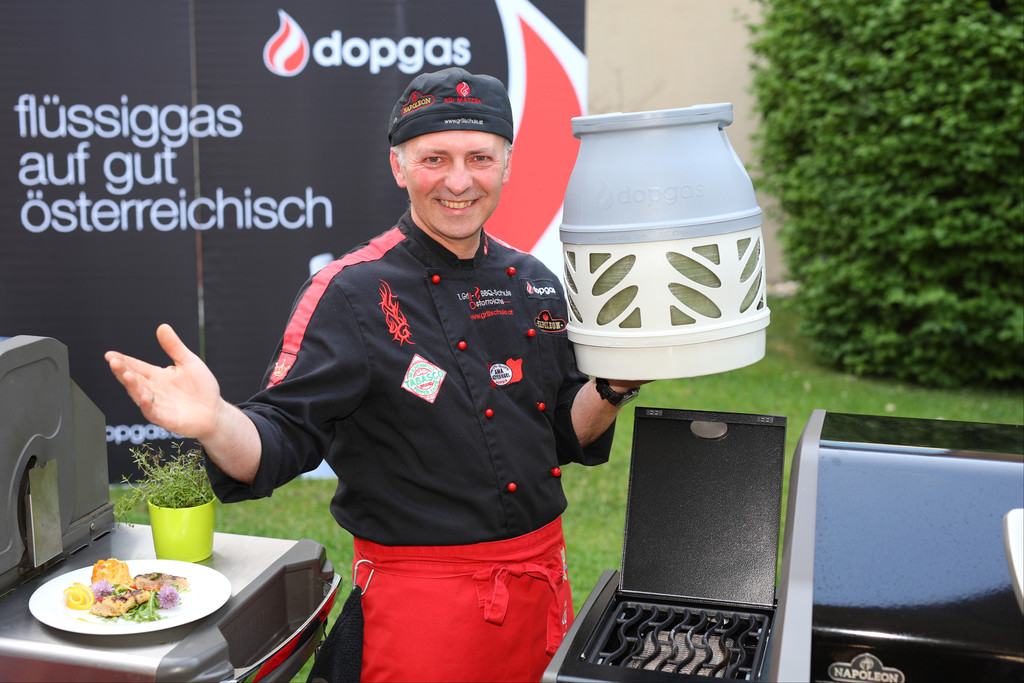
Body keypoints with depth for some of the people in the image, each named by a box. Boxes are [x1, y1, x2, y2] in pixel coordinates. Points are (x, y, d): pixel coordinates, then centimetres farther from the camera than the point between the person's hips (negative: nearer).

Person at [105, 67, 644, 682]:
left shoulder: (535, 284, 4)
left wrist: (614, 384, -7)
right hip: (423, 600, -6)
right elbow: (280, 442, -19)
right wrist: (214, 422, -39)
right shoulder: (353, 293, -13)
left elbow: (567, 434, 11)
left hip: (543, 584, 6)